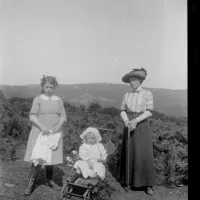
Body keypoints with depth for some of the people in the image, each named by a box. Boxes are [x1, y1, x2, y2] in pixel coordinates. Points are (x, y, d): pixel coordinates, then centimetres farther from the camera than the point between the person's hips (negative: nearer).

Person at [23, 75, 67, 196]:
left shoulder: (59, 100, 7)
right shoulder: (38, 99, -2)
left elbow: (63, 116, 7)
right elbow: (32, 116, -7)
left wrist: (58, 126, -12)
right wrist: (42, 127, -21)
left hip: (54, 133, 3)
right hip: (40, 132, -3)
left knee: (52, 158, 9)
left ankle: (50, 180, 27)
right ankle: (31, 184, 10)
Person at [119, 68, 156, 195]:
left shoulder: (148, 94, -5)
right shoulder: (127, 95, 7)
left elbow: (149, 112, -13)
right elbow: (123, 111, 3)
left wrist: (135, 121, -26)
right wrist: (127, 121, -18)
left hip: (142, 127, -3)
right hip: (129, 127, 4)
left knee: (144, 156, -5)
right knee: (129, 154, 5)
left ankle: (148, 184, 8)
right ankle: (131, 180, 22)